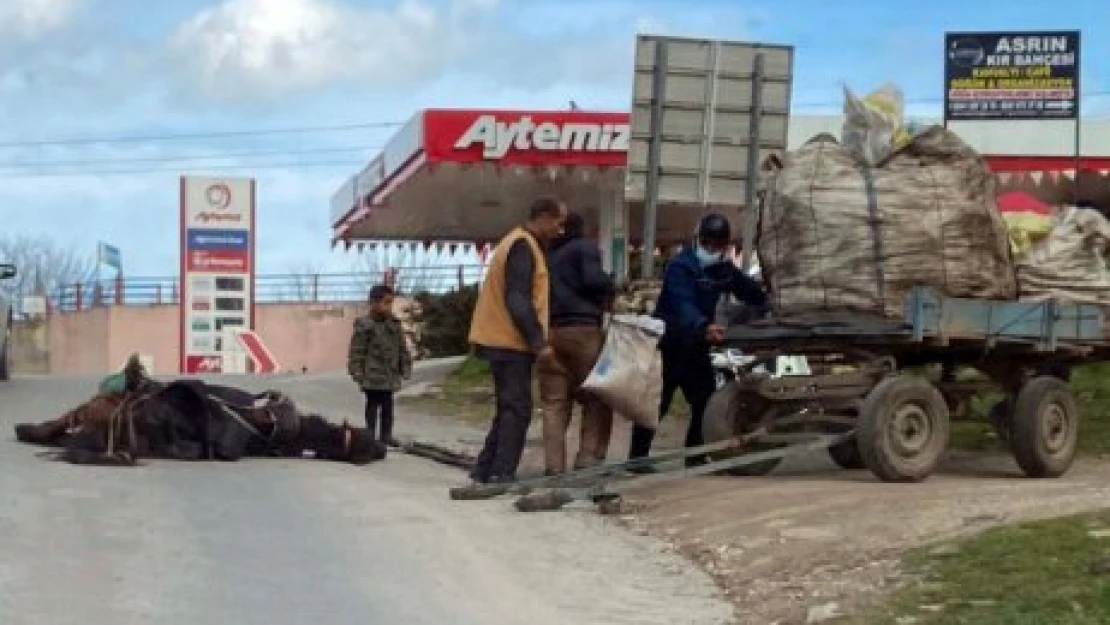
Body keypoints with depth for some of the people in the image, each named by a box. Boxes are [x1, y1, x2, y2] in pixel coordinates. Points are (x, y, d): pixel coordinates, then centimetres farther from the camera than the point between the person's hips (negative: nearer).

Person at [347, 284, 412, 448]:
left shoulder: (394, 324, 6)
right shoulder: (364, 325, -12)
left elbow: (402, 349, 13)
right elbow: (356, 352, -11)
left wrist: (405, 368, 9)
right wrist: (357, 373, -14)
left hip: (390, 375, 6)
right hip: (373, 375, -6)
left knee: (388, 405, 12)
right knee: (373, 404, 1)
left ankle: (386, 434, 21)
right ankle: (370, 434, 8)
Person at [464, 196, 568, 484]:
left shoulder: (520, 243, 19)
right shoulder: (523, 247, -14)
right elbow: (518, 300, -21)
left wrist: (536, 339, 19)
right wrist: (538, 342, -23)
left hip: (503, 341, 10)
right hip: (511, 342, -10)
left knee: (509, 409, 15)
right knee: (517, 409, -8)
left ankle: (485, 469, 17)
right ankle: (502, 473, -8)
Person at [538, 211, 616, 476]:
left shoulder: (547, 254, 22)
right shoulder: (585, 248, 3)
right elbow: (594, 280, -13)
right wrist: (609, 293, 6)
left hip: (548, 331, 6)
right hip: (582, 328, -6)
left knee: (554, 402, 5)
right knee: (597, 395, 1)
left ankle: (554, 464, -1)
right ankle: (589, 458, -8)